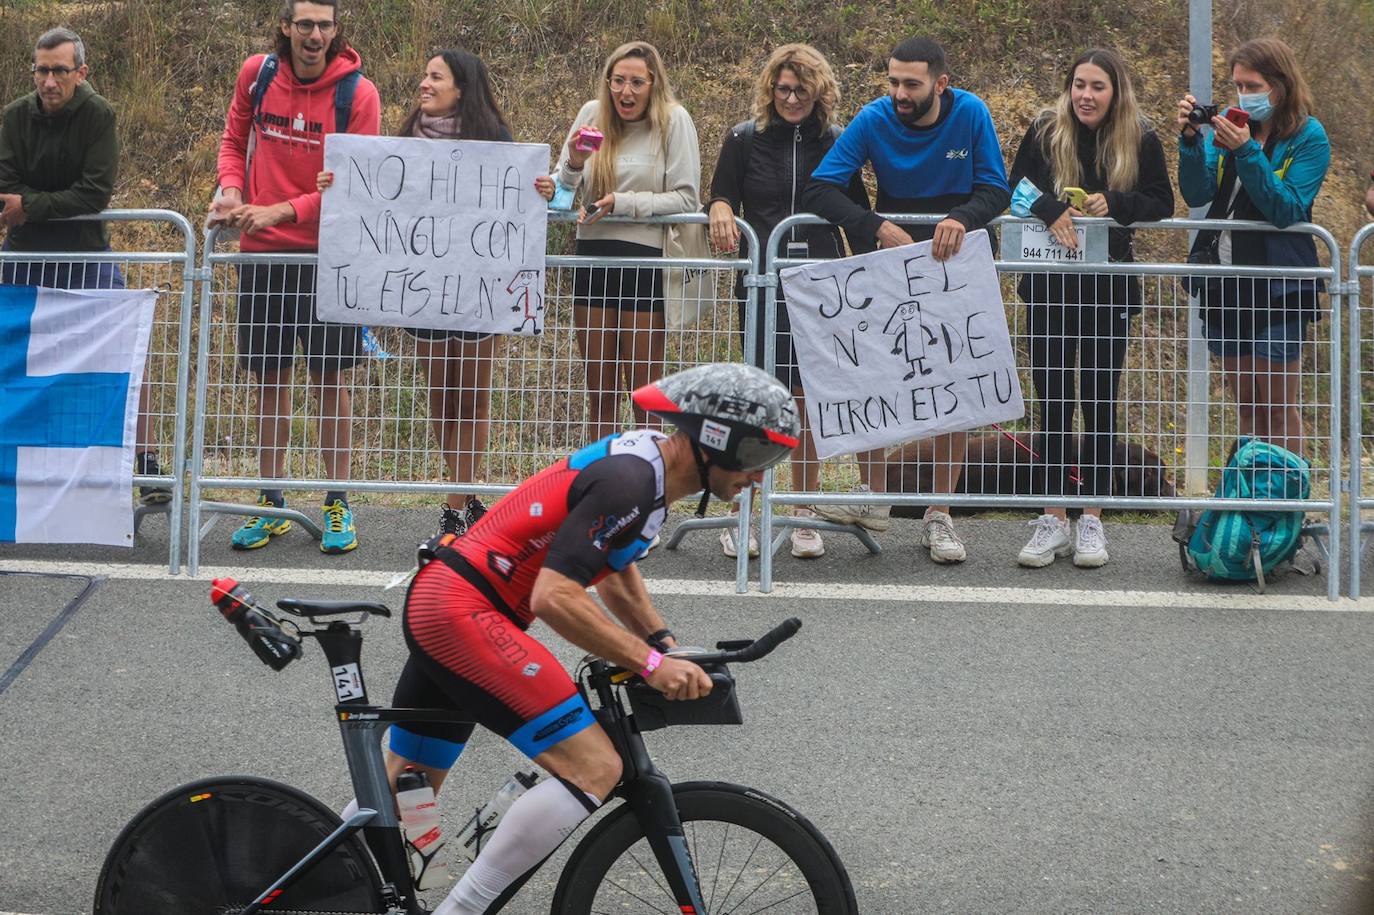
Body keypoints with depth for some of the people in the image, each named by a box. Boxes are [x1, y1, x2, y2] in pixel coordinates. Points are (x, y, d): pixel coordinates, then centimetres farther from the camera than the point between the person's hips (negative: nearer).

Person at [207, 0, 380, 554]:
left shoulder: (357, 92, -9)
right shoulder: (256, 74, 1)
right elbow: (234, 138, 16)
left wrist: (280, 211, -18)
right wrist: (231, 188, -4)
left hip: (328, 253, -3)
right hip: (263, 253, 3)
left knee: (331, 379, 1)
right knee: (270, 378, 8)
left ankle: (338, 503, 10)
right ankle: (271, 503, 18)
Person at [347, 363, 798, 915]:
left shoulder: (647, 459, 11)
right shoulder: (628, 482, -20)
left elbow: (614, 566, 25)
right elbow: (554, 598, -25)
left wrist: (665, 645, 12)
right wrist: (650, 663, -22)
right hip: (466, 614, -11)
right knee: (596, 770, -16)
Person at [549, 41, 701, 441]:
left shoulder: (674, 120, -4)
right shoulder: (592, 114, 7)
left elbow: (686, 198, -9)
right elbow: (563, 190, 9)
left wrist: (623, 203, -16)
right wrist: (573, 163, -13)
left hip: (647, 258, -4)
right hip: (593, 256, 4)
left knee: (644, 392, 0)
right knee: (599, 392, 10)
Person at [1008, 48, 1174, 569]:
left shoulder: (1140, 140, 0)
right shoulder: (1044, 131, 1)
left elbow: (1162, 206, -1)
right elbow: (1016, 193, -1)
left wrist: (1113, 204, -17)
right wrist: (1050, 209, -21)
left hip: (1110, 288, -1)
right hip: (1050, 286, 1)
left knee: (1100, 403, 3)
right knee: (1052, 402, 2)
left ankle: (1093, 520, 10)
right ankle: (1053, 520, 7)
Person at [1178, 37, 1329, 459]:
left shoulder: (1308, 136, -7)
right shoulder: (1231, 122, 6)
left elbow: (1287, 210, -18)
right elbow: (1196, 194, -2)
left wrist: (1247, 152, -25)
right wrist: (1191, 139, -17)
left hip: (1278, 287, -5)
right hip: (1225, 283, 5)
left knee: (1278, 406, -1)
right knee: (1246, 405, 12)